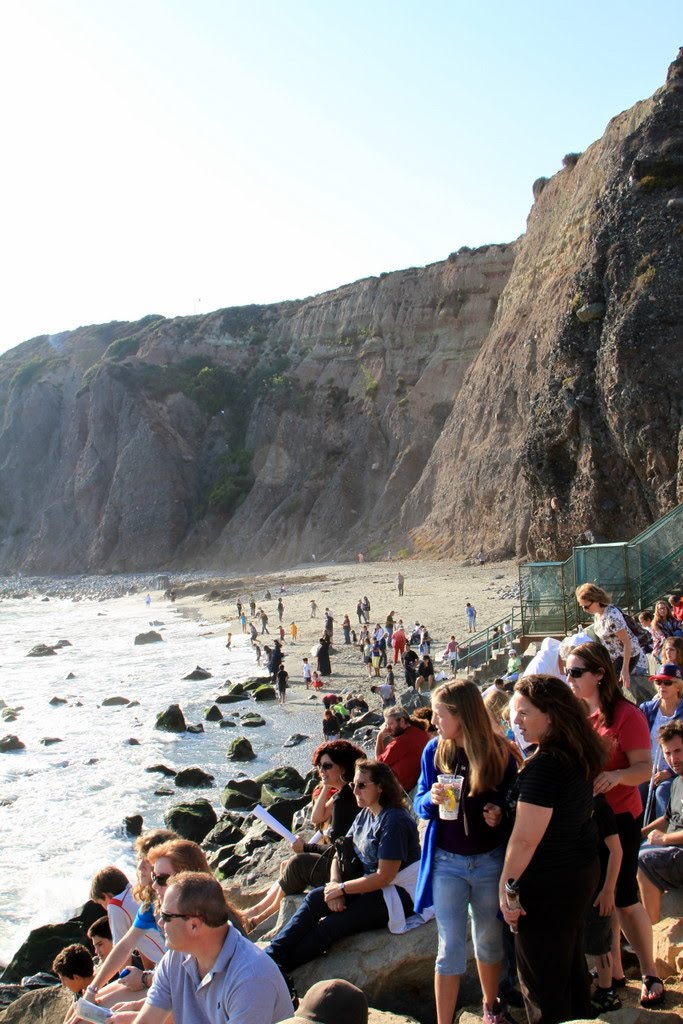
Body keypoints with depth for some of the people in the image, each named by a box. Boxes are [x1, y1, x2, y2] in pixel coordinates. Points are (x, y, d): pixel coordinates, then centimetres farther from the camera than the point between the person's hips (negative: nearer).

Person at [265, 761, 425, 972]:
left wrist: (341, 889, -15)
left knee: (332, 925, -23)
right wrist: (335, 883, -10)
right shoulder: (364, 816, 9)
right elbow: (340, 855, 11)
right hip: (369, 887, 8)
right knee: (315, 899, -13)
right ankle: (271, 956, -19)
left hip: (398, 894, -8)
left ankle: (278, 970, -17)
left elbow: (384, 877, -23)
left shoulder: (393, 820, -19)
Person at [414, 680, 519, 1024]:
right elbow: (420, 804, 1)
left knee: (489, 940, 18)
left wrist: (500, 814, -21)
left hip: (490, 862, 0)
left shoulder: (499, 752, -11)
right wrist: (431, 799, -21)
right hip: (447, 863, 0)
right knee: (450, 948, 4)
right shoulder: (434, 751, -6)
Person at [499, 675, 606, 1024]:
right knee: (571, 962, 24)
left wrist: (506, 885, -14)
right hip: (583, 869, 9)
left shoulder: (544, 766, -26)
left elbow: (525, 840, -25)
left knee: (542, 981, 6)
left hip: (548, 882, -9)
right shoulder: (579, 755, 2)